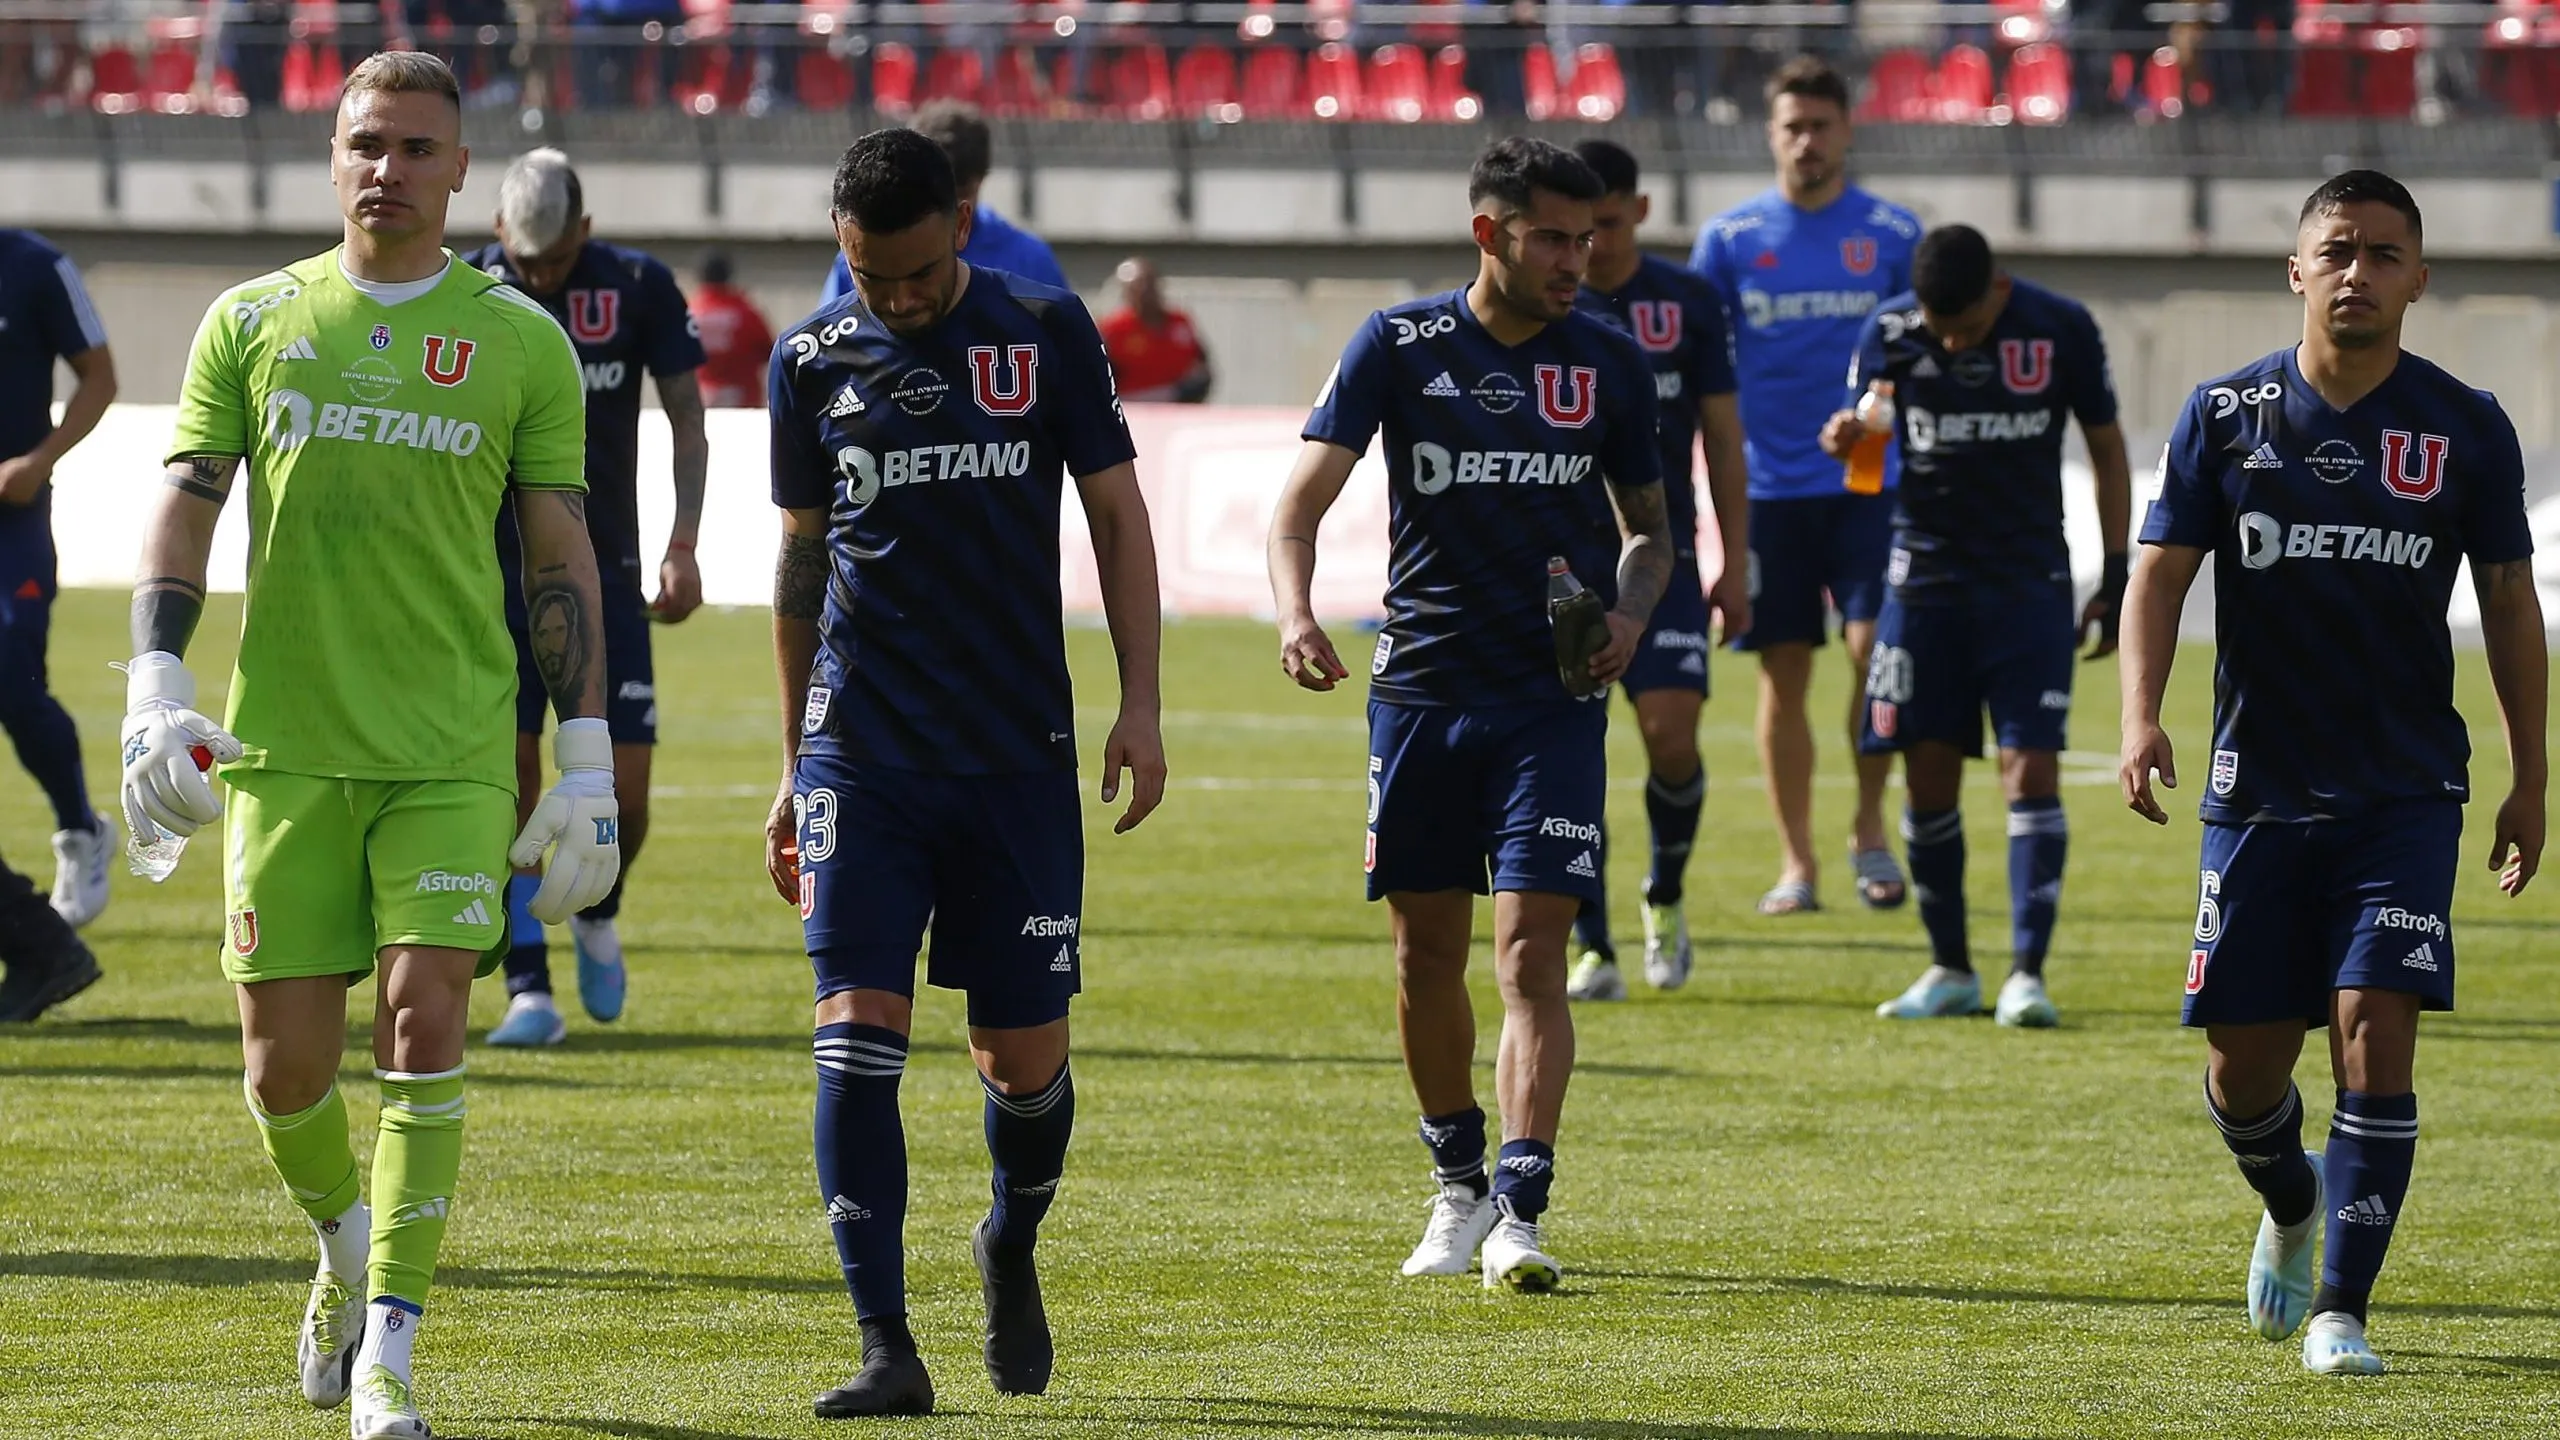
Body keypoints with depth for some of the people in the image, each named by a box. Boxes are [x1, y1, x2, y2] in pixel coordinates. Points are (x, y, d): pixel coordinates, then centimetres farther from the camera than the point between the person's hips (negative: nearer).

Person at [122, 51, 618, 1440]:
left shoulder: (519, 342, 5)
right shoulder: (253, 323, 7)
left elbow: (562, 557, 6)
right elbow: (183, 511, 6)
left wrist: (587, 759, 1)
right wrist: (156, 685, -9)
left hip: (454, 751, -1)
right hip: (282, 742, 1)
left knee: (422, 1021, -14)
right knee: (286, 1059, 1)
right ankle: (349, 1249, 32)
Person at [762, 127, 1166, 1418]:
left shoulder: (1046, 333, 2)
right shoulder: (813, 362, 6)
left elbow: (1116, 514, 6)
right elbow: (801, 560, 14)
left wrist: (1141, 705, -4)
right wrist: (794, 770, 16)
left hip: (1018, 755, 0)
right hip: (862, 755, 0)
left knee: (1026, 1057, 2)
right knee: (858, 1029, -12)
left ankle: (1012, 1248, 34)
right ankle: (886, 1348, -11)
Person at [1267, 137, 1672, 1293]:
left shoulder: (1609, 364, 4)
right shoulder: (1399, 347, -1)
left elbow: (1648, 525, 16)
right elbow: (1305, 497, -8)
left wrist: (1629, 613, -5)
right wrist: (1294, 611, -26)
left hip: (1553, 699, -1)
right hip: (1421, 688, 1)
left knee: (1531, 949, -11)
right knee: (1426, 950, 8)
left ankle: (1519, 1213, -16)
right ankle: (1457, 1186, 26)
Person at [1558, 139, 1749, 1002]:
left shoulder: (1688, 304, 4)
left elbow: (1723, 439, 8)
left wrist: (1735, 565, 5)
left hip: (1661, 556, 0)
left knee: (1672, 734, -12)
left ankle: (1666, 896, 16)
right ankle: (1592, 947, 2)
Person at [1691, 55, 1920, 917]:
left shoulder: (1892, 235, 3)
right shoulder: (1730, 239, 5)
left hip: (1869, 481, -1)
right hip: (1769, 484, 1)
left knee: (1873, 645, -12)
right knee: (1782, 674, 3)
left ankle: (1870, 833, 6)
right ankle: (1797, 863, 10)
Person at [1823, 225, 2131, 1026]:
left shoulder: (2061, 329, -6)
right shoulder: (1891, 330, -3)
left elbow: (2107, 449, 5)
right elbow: (1861, 434, 0)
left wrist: (2116, 578, 4)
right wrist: (1848, 438, -26)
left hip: (2031, 583, -2)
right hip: (1926, 578, 2)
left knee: (2031, 769, -11)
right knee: (1928, 774, 2)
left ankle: (2028, 971, -12)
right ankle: (1950, 968, 14)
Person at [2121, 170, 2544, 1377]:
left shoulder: (2466, 430, 0)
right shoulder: (2226, 415, 0)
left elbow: (2509, 602, 7)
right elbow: (2161, 573, 0)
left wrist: (2529, 779, 7)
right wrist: (2142, 717, -15)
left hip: (2406, 791, -1)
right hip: (2259, 785, 1)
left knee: (2375, 1027, -15)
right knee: (2244, 1062, 4)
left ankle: (2341, 1308, -6)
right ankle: (2291, 1207, 38)